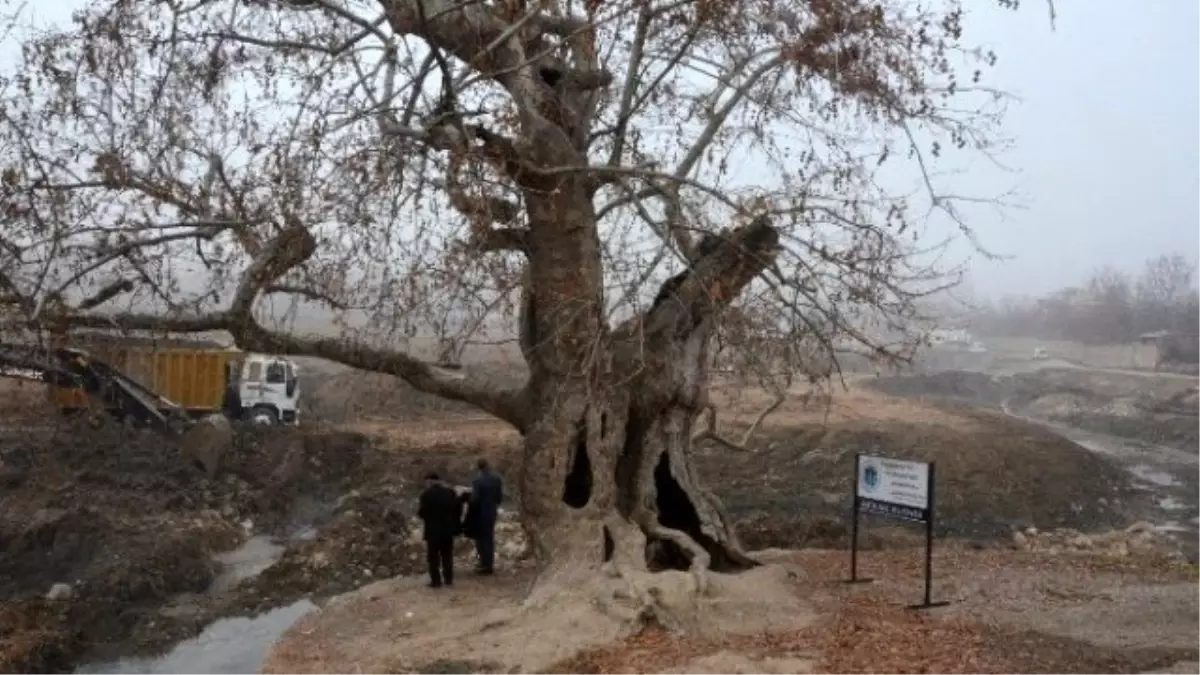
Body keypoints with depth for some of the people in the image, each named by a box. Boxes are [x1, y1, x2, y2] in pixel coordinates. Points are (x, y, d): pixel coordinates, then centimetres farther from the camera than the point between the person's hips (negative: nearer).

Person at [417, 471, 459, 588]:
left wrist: (423, 515, 8)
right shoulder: (450, 491, 4)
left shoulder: (427, 493, -12)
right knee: (447, 555, 15)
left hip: (433, 529, -5)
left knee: (433, 556, 4)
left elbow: (422, 512, -15)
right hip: (448, 528, 5)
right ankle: (448, 579, 18)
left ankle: (436, 581, 4)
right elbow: (458, 507, 4)